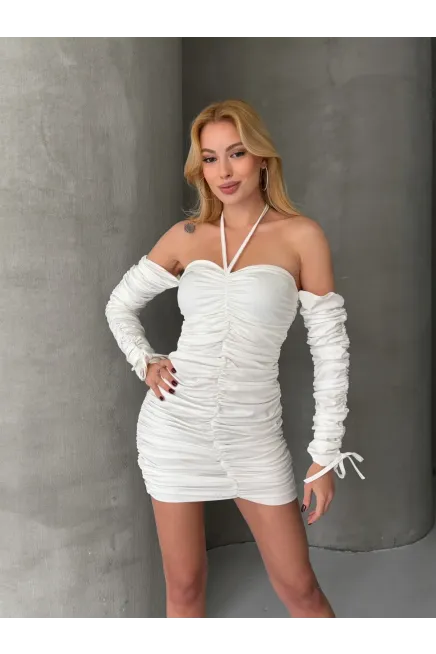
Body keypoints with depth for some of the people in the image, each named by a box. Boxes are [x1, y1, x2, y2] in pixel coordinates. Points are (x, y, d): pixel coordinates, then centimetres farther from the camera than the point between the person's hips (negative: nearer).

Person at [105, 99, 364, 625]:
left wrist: (326, 456, -4)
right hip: (175, 427, 2)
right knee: (185, 587, 12)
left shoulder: (301, 236, -5)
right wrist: (144, 363, -1)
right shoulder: (187, 235, 3)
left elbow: (330, 349, -4)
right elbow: (121, 304, 16)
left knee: (299, 587, 7)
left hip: (253, 435, -2)